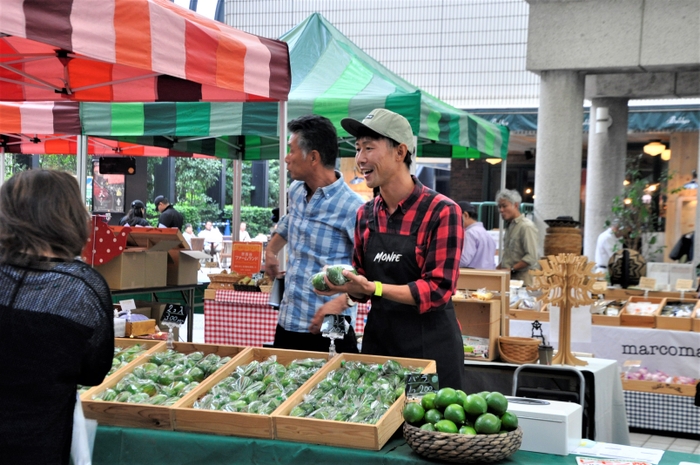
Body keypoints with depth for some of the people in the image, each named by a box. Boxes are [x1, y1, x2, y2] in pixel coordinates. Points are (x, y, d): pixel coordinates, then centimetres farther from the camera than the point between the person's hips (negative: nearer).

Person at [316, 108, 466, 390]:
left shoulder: (441, 212, -13)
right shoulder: (366, 214, 6)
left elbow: (438, 289, -19)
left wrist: (372, 287, -26)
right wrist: (347, 285, -8)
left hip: (430, 345, -5)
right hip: (377, 339, 6)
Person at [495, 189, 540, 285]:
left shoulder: (526, 226, -10)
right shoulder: (509, 226, 19)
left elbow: (531, 257, -17)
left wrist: (511, 269, -16)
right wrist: (498, 269, 11)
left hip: (522, 277, -7)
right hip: (510, 276, 7)